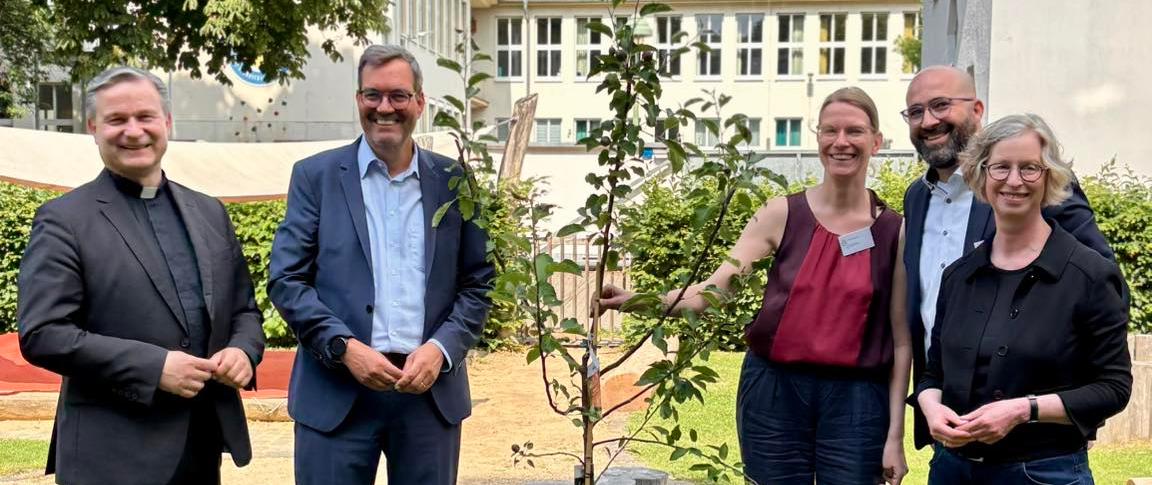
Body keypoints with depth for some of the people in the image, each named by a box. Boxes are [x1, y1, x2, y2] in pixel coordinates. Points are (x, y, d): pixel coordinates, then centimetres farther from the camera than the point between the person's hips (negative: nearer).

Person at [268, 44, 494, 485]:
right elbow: (286, 279, 0)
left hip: (431, 388, 2)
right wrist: (345, 347, -13)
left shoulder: (454, 181, 7)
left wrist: (441, 349, -9)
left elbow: (479, 282, 7)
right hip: (336, 389, -1)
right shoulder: (315, 176, 3)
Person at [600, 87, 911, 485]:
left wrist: (895, 435, -1)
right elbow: (712, 289, -7)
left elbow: (901, 338, 1)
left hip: (856, 400, 0)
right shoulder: (783, 215, 0)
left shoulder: (894, 230, 0)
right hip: (775, 391, 0)